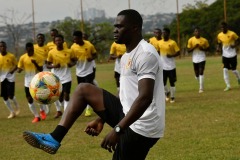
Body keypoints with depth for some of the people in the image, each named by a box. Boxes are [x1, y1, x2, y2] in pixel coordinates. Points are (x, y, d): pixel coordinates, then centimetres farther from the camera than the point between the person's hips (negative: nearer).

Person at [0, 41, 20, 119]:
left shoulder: (11, 56, -6)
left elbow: (16, 65, 2)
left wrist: (13, 70, -18)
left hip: (10, 78, -4)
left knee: (10, 96, -11)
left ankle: (17, 107, 19)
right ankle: (12, 112, 16)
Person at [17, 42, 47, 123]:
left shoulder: (37, 57, -6)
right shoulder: (22, 58, -2)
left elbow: (41, 70, -8)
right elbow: (19, 69, 4)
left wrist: (35, 63, -24)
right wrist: (19, 70, -20)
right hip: (28, 81, 2)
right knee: (29, 99, 0)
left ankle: (42, 110, 27)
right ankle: (36, 116, 13)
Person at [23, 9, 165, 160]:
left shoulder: (145, 54, -17)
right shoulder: (127, 56, 17)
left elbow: (145, 98, -27)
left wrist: (117, 129, -30)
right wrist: (101, 120, 21)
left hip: (140, 128, -10)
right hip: (129, 118, 10)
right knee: (83, 90, 10)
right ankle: (54, 139, 2)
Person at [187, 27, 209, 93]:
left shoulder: (204, 40, -2)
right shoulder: (191, 40, -2)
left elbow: (207, 48, 9)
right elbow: (188, 50, 0)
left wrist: (203, 49, -12)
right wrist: (194, 47, -17)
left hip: (202, 58, -2)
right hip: (195, 59, 2)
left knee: (201, 73, -14)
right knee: (196, 74, 10)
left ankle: (201, 88, -14)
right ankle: (201, 85, 37)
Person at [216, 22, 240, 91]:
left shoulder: (232, 34, -12)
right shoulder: (219, 35, 2)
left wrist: (234, 45, -22)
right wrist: (218, 48, -4)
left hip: (232, 55, -3)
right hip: (225, 55, 3)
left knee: (233, 69, 1)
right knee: (225, 70, -8)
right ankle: (228, 86, -2)